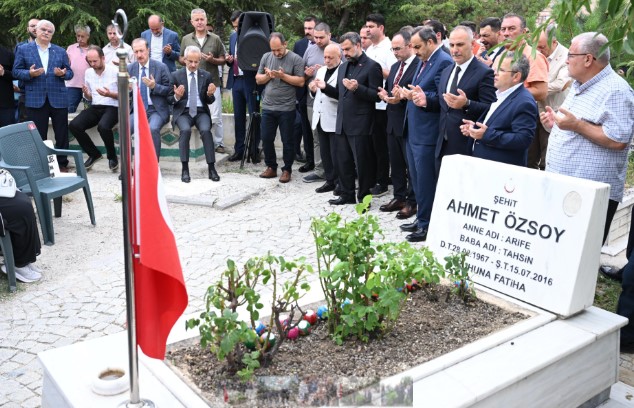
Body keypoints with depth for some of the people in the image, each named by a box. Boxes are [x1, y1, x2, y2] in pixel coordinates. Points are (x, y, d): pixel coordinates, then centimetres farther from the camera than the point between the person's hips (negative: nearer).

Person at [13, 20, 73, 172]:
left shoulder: (61, 51, 12)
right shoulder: (23, 49, 6)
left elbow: (70, 72, 10)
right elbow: (16, 71, 3)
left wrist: (63, 73, -12)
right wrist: (29, 73, -16)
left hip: (58, 99, 2)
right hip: (35, 99, -1)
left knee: (62, 134, 5)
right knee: (38, 135, 4)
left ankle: (62, 163, 16)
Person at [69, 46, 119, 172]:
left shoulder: (115, 71, -5)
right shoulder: (88, 72, 12)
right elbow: (90, 98, 19)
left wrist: (110, 94, -20)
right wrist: (86, 94, -4)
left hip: (112, 107, -5)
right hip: (94, 108, 6)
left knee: (103, 126, -36)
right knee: (74, 125, -18)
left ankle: (112, 156, -7)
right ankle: (94, 154, 4)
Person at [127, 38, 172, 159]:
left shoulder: (161, 67, -1)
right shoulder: (130, 68, 10)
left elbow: (169, 90, 0)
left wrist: (155, 86, -18)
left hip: (156, 110, -3)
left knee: (153, 129, -33)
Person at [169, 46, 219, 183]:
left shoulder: (206, 76, 7)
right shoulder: (176, 76, 3)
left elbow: (209, 101, 10)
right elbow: (170, 100, 4)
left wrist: (210, 95, -14)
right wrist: (177, 96, -19)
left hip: (201, 111, 1)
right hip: (183, 112, -1)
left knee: (206, 130, -30)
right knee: (185, 130, -32)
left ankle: (211, 168, -23)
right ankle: (185, 169, -25)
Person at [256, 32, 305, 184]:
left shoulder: (295, 59, -5)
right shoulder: (266, 57, 8)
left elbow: (301, 81, -11)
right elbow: (258, 79, 11)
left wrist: (283, 76, -17)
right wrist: (267, 76, -9)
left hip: (286, 109, -4)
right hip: (268, 107, 4)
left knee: (287, 141, 5)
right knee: (266, 139, 8)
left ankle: (287, 170, 17)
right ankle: (271, 167, 23)